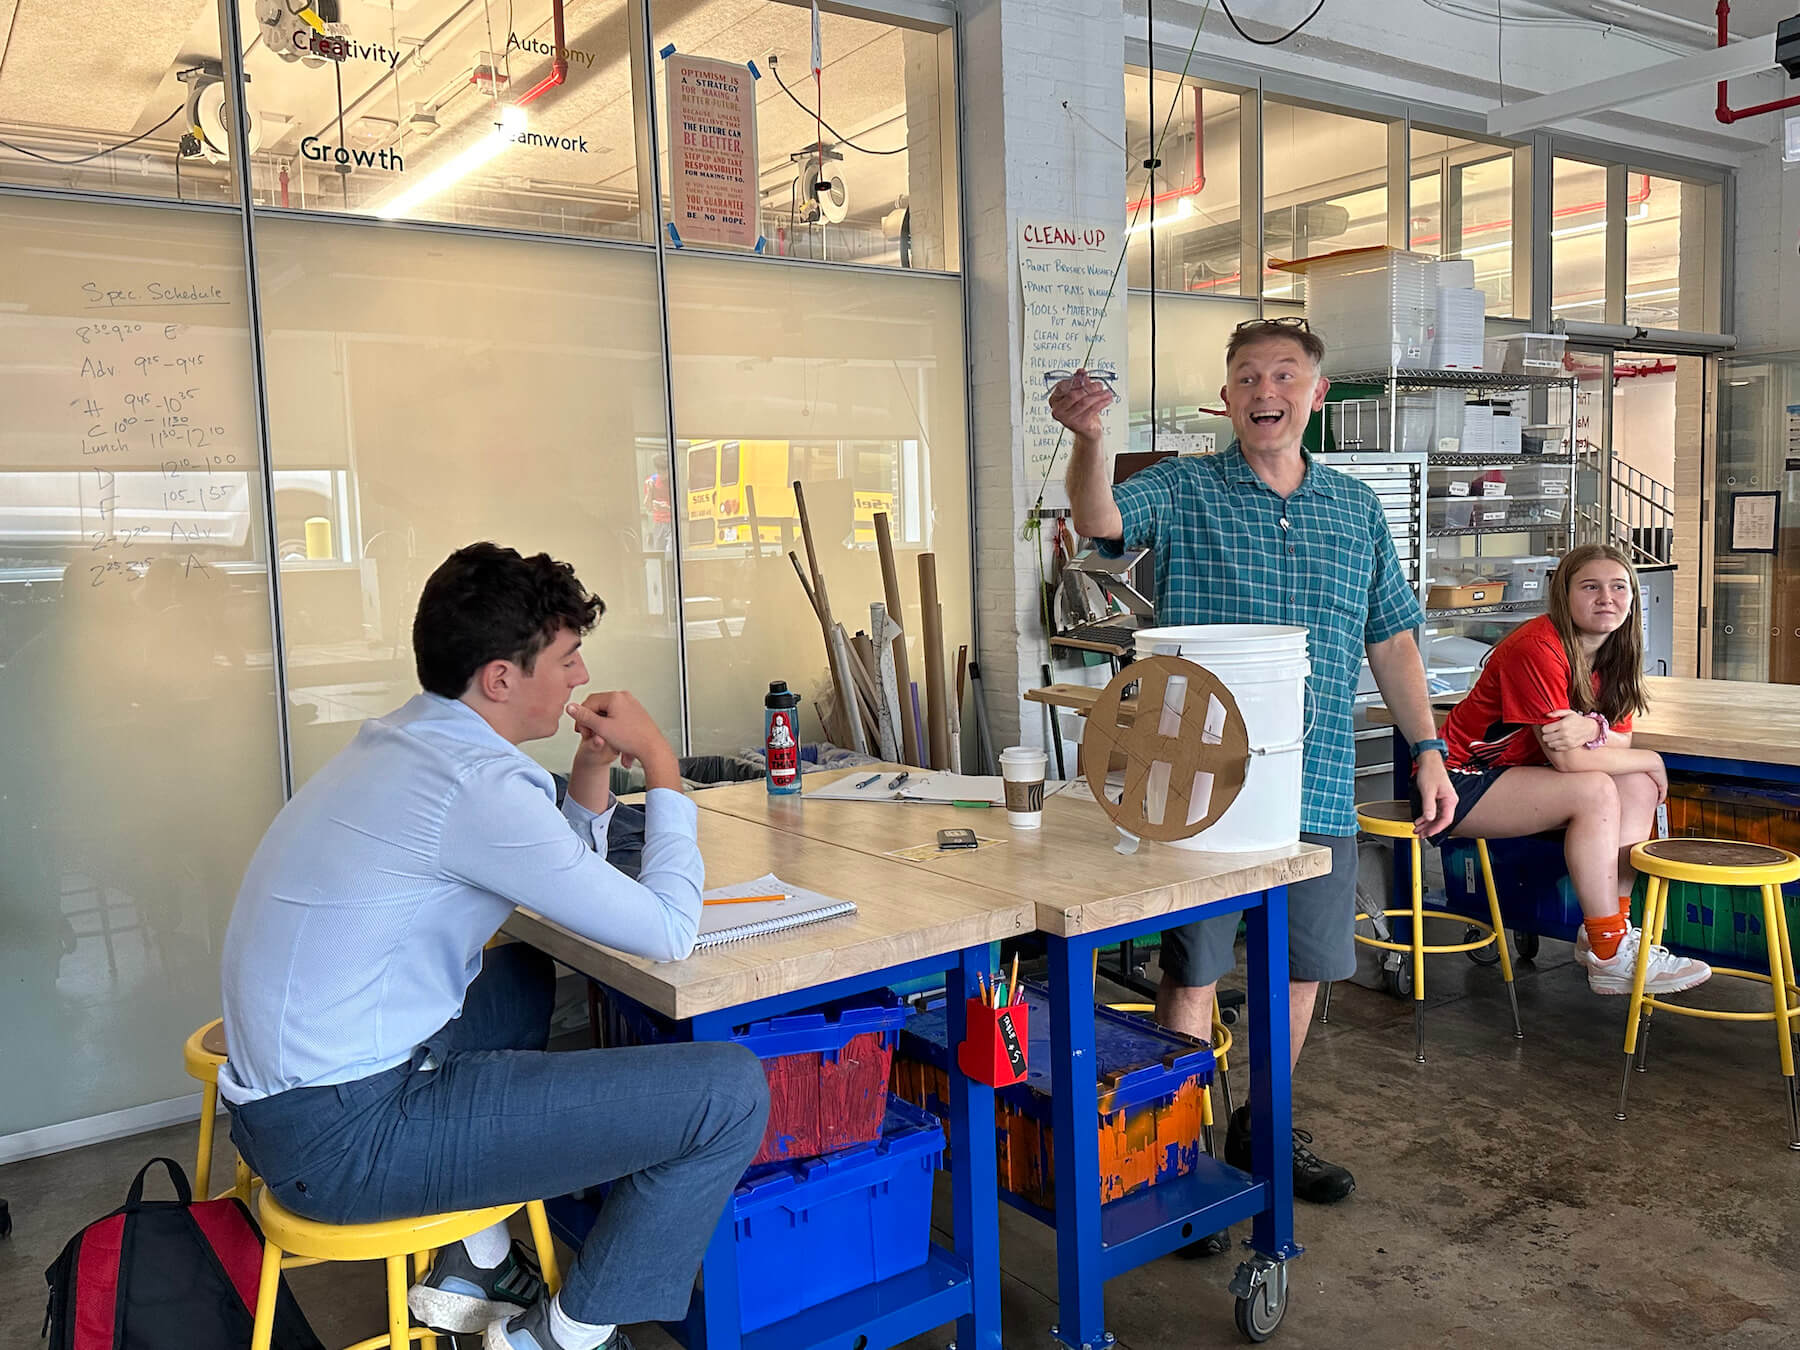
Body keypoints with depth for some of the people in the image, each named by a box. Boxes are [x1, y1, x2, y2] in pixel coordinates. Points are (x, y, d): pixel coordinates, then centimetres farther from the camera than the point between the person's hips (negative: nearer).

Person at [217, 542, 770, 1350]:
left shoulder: (407, 741, 10)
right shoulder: (476, 784, -20)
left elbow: (565, 883, 22)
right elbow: (669, 933, -15)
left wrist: (594, 769, 7)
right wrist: (661, 765, -4)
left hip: (284, 1093, 10)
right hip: (344, 1140, -10)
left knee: (528, 977, 35)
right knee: (731, 1092, -13)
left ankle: (475, 1270, 30)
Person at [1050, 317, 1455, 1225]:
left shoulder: (1356, 509, 11)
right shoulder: (1182, 491, -1)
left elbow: (1391, 639, 15)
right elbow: (1100, 518, -22)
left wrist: (1427, 750, 10)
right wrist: (1088, 437, -41)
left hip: (1318, 788, 4)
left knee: (1302, 967, 14)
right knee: (1191, 972, 2)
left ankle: (1263, 1130, 34)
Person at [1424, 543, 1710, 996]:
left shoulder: (1614, 652, 3)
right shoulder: (1538, 648, -24)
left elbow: (1620, 742, -2)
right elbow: (1566, 759, -25)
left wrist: (1591, 729, -28)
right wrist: (1651, 761, -9)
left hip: (1514, 774, 9)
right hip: (1460, 781, -9)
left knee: (1638, 789, -7)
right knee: (1595, 792, -24)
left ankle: (1608, 929, -5)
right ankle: (1609, 957, -18)